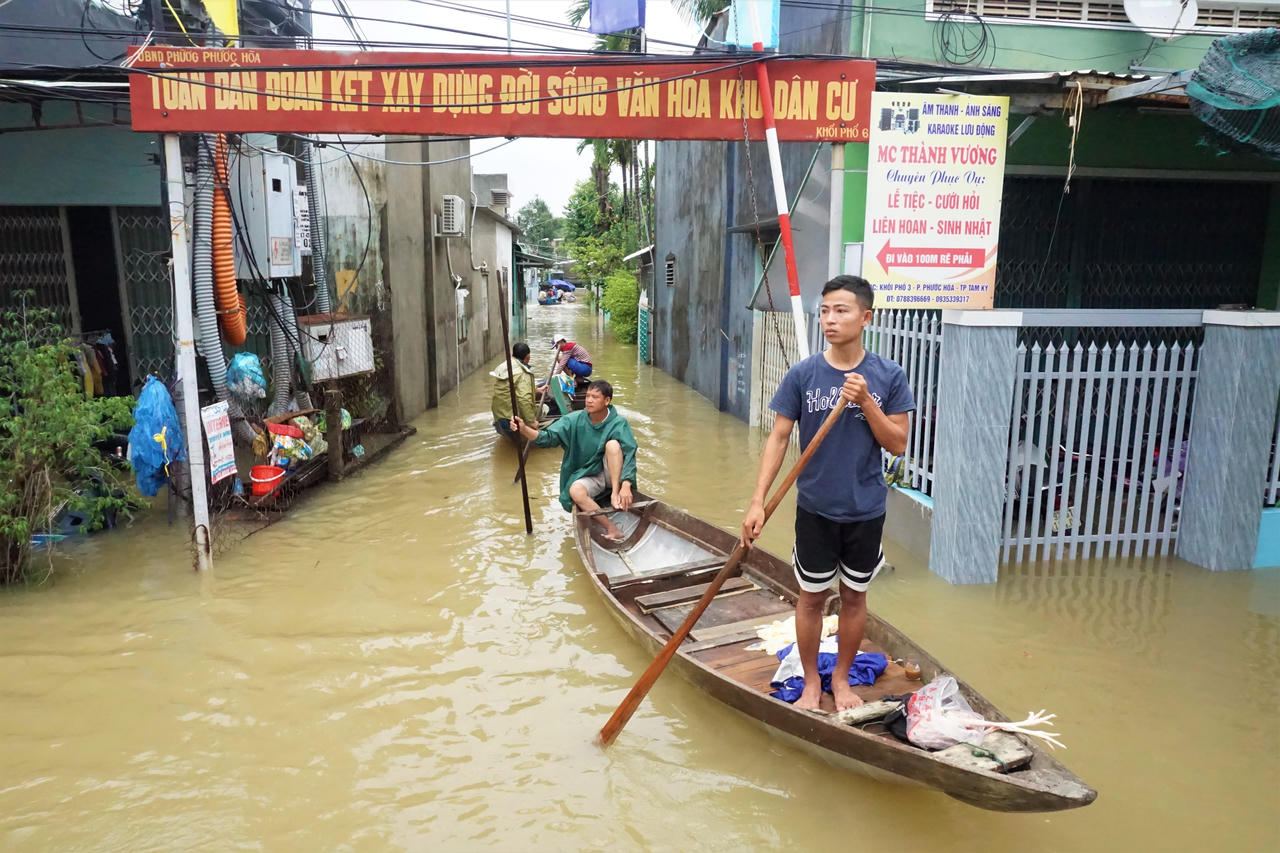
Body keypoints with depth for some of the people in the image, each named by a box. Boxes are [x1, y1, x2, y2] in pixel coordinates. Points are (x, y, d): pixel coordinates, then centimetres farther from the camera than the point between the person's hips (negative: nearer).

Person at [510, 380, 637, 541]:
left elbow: (629, 455, -23)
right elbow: (548, 437, -15)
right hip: (588, 476, 2)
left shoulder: (619, 423, -12)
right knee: (575, 490, -32)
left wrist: (626, 486, -38)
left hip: (613, 474, -2)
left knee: (613, 444, -28)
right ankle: (612, 529, -30)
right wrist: (524, 429, -35)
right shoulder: (575, 420, -6)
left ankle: (615, 494, -27)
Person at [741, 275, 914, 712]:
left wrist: (865, 402, -21)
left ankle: (842, 678, 36)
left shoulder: (889, 376, -7)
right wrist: (758, 501, -12)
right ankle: (811, 681, 30)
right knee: (811, 596, 11)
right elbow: (779, 438, -6)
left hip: (866, 509, 1)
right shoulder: (802, 374, -8)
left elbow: (898, 444, -6)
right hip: (815, 508, 0)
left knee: (854, 596, 15)